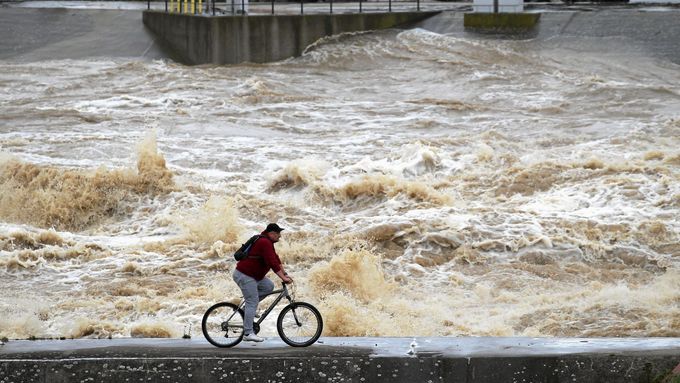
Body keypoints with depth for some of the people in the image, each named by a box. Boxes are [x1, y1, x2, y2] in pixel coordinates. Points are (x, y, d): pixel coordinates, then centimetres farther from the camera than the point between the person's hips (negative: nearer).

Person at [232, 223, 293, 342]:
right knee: (252, 303, -10)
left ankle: (248, 307, 11)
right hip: (244, 276, -10)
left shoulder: (267, 242, 14)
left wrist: (284, 274, 12)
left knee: (269, 286, 7)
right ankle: (248, 333, -9)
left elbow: (275, 259, 18)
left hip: (253, 275, 10)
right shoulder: (265, 243, -20)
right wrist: (283, 278, -26)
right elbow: (272, 262, -26)